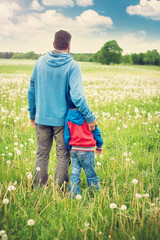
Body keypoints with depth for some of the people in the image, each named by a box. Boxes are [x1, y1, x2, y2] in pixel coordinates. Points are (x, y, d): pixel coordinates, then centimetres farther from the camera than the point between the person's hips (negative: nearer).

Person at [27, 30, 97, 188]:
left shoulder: (40, 62, 3)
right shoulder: (72, 66, -11)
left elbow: (31, 90, 8)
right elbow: (77, 95, -21)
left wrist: (32, 114, 18)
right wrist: (90, 117, -14)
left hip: (41, 118, 4)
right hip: (62, 119, -3)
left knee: (41, 155, 13)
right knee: (63, 156, 8)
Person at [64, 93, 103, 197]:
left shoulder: (68, 117, -1)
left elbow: (67, 135, 5)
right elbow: (95, 131, 0)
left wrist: (69, 148, 19)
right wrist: (99, 145, 12)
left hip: (74, 149, 3)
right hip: (87, 150, -3)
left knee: (75, 173, 9)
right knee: (90, 173, 7)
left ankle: (73, 195, 10)